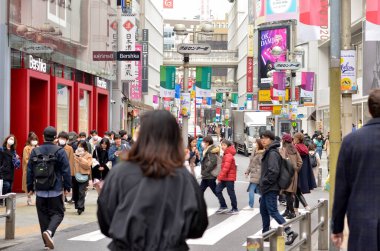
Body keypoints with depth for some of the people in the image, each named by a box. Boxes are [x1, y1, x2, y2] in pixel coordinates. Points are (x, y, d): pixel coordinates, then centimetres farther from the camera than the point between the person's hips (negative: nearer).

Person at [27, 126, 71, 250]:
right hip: (55, 190, -3)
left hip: (40, 191, 3)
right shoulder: (60, 151, -6)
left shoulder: (35, 151, 4)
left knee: (43, 214, 11)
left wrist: (30, 187, 14)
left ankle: (47, 242, 12)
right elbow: (66, 170, -7)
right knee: (57, 213, 4)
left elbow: (30, 171, 7)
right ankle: (49, 231, -23)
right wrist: (67, 187, 1)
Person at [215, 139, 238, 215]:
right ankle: (223, 206, 12)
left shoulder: (229, 156, -17)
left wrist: (220, 177, -21)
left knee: (231, 193, -1)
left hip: (229, 178, -9)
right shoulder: (226, 154, 14)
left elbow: (226, 168, -23)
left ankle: (235, 209, 10)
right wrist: (220, 177, 13)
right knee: (218, 190, 5)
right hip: (225, 177, 9)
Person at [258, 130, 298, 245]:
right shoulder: (268, 152, 15)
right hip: (267, 188, 10)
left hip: (270, 188, -10)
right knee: (263, 210, 16)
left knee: (273, 211, -9)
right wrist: (263, 183, 15)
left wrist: (265, 181, -16)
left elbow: (274, 171, -25)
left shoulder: (272, 153, -16)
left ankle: (290, 233, -10)